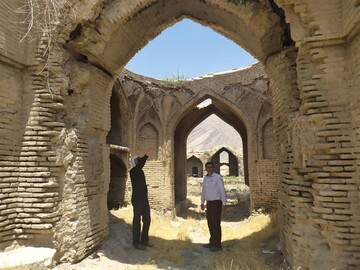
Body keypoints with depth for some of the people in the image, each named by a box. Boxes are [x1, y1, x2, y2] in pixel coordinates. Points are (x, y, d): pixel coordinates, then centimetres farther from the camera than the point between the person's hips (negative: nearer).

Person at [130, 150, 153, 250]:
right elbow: (139, 165, -34)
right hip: (137, 200, -8)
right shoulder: (133, 171, -11)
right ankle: (136, 243, 12)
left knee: (147, 220, 13)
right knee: (137, 221, 1)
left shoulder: (140, 171, 13)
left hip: (144, 199, 8)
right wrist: (146, 155, -45)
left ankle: (144, 241, 25)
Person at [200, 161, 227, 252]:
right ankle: (212, 242, 24)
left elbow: (222, 191, -13)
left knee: (216, 224, -4)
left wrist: (224, 203, -16)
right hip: (209, 203, 7)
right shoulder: (205, 178, 10)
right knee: (210, 223, 12)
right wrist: (202, 202, 18)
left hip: (216, 203, -7)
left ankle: (217, 245, 5)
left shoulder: (217, 177, -12)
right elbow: (203, 191, 18)